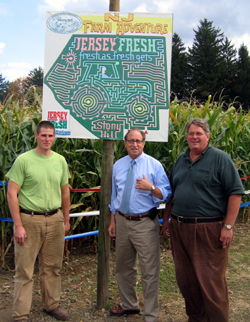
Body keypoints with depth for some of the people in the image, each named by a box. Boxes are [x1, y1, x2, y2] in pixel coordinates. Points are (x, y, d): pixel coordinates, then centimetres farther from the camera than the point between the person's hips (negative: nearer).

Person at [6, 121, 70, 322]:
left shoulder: (60, 160, 8)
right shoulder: (24, 160, -7)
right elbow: (12, 194, -9)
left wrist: (66, 220, 17)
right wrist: (18, 225, -13)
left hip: (54, 219, 5)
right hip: (29, 219, -4)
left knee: (52, 267, 15)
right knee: (25, 270, 2)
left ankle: (52, 305, 32)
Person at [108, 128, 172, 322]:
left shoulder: (154, 165, -4)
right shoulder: (118, 165, 10)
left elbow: (167, 194, -7)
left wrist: (151, 187, -25)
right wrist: (112, 221, 14)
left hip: (145, 224, -5)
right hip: (122, 221, 5)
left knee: (150, 271, -2)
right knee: (124, 268, 18)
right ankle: (129, 305, 39)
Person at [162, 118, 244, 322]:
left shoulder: (220, 158, -5)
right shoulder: (181, 160, 14)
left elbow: (235, 192, -10)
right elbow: (171, 192, 22)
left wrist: (228, 226, -15)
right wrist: (167, 218, 18)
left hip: (209, 229, -6)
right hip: (180, 228, 7)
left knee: (211, 281, 0)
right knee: (185, 279, 15)